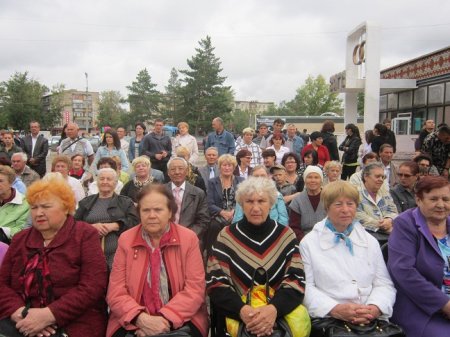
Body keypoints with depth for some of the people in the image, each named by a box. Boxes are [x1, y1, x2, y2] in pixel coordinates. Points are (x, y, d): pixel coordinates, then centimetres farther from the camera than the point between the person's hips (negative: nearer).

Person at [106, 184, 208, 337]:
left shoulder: (188, 238, -1)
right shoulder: (126, 239, 2)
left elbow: (194, 289, -4)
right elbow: (116, 292, 0)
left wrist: (166, 319, -16)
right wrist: (140, 318, -16)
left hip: (180, 320, 0)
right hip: (134, 322, 1)